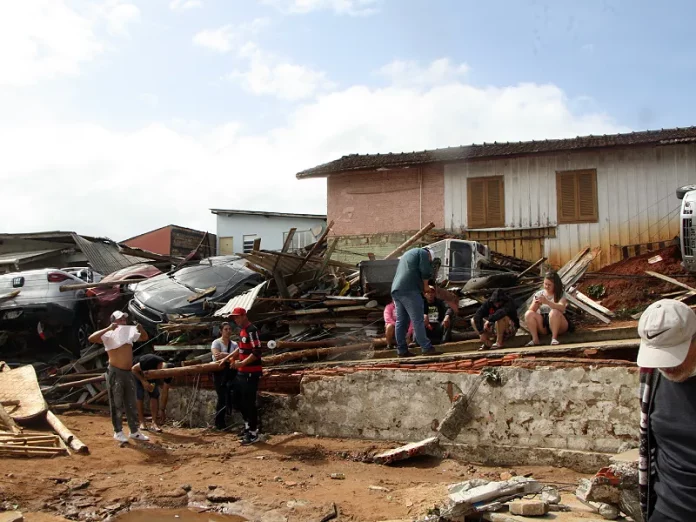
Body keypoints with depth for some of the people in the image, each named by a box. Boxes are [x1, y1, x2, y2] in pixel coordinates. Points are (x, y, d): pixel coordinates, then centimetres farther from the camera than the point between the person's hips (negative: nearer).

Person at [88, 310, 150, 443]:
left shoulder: (130, 332, 12)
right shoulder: (108, 336, -6)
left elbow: (145, 337, 24)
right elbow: (91, 338, -21)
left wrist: (141, 329, 2)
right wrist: (108, 328, -26)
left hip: (129, 373, 6)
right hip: (115, 373, -6)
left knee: (131, 404, 10)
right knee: (116, 404, 2)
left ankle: (135, 431, 16)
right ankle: (118, 432, 11)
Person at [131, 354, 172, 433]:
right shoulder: (149, 362, -43)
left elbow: (165, 393, -22)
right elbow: (134, 369, -25)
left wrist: (162, 410, -22)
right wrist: (144, 381, -35)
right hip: (137, 373, -3)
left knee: (155, 395, -11)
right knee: (140, 396, -12)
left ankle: (154, 423, -11)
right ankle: (141, 422, -3)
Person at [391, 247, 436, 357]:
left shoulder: (407, 254, 33)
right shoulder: (423, 253, 7)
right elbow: (425, 271, -6)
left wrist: (422, 286, 23)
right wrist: (425, 285, 10)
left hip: (395, 290, 8)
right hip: (409, 290, -8)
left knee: (401, 321, 8)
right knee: (418, 320, -7)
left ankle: (402, 350, 8)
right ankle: (426, 348, -6)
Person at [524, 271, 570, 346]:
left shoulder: (561, 295, -2)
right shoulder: (538, 294, 9)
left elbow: (562, 308, -24)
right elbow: (531, 310, 0)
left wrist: (547, 302, -38)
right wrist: (536, 303, -22)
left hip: (559, 324, -3)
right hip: (542, 323, 3)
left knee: (554, 312, -34)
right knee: (529, 314, -22)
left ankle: (554, 338, -31)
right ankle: (535, 339, -28)